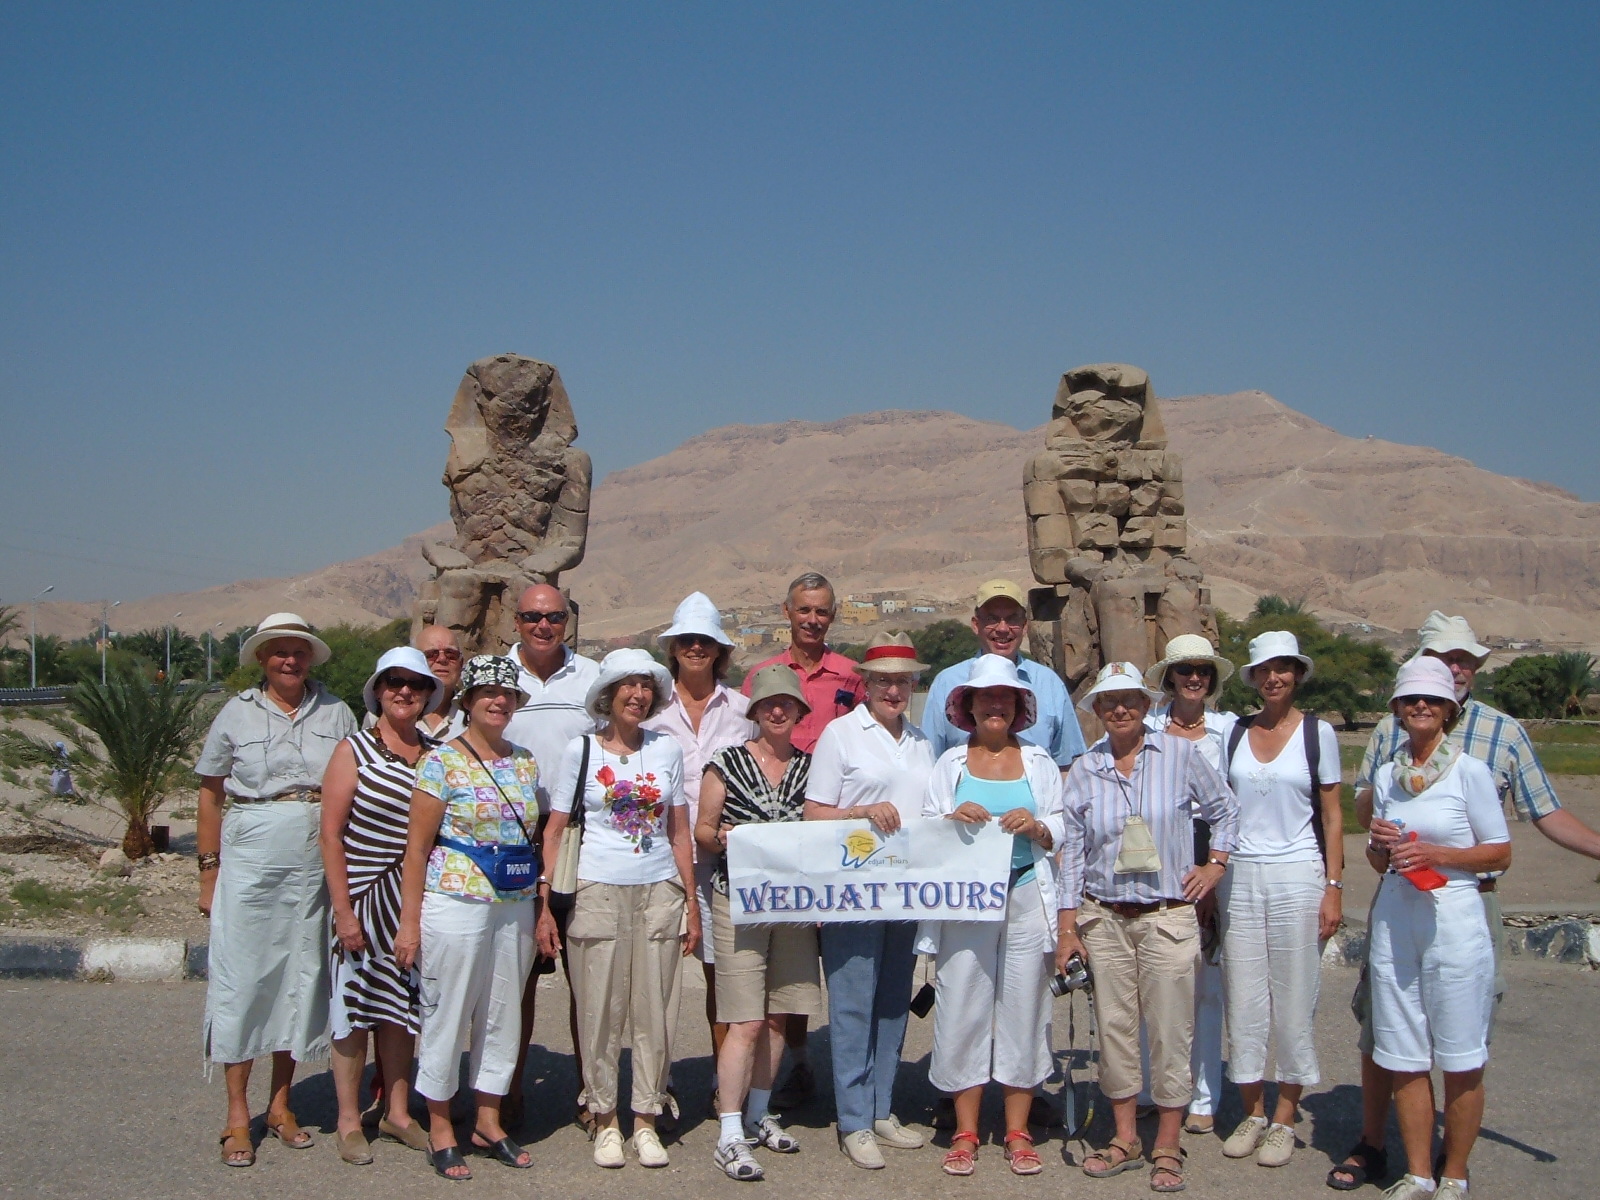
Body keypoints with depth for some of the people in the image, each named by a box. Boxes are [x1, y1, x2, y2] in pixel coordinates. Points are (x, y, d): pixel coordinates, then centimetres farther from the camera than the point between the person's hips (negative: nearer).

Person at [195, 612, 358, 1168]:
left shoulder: (336, 713, 6)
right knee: (242, 979, 0)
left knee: (302, 979, 7)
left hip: (317, 866, 2)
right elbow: (210, 794, 6)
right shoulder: (237, 713, 4)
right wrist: (209, 871, 1)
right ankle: (238, 1113, 10)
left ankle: (280, 1104, 20)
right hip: (249, 864, -1)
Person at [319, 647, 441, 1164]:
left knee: (400, 1006, 12)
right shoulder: (354, 751, -6)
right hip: (365, 896, -4)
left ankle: (397, 1112, 24)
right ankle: (349, 1121, 15)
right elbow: (331, 834, -9)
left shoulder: (436, 755, 6)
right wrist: (342, 909, -13)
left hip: (415, 901, 4)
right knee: (356, 1006, 3)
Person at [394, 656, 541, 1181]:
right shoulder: (442, 760, -6)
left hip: (515, 908, 5)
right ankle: (440, 1131, 18)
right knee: (447, 1014, 4)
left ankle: (488, 1123, 26)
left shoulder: (526, 763, 9)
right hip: (455, 903, -5)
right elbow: (417, 846, -7)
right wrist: (409, 922, -9)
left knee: (502, 1016, 12)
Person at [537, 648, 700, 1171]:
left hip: (659, 892, 2)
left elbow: (679, 832, 12)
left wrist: (691, 900, 7)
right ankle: (605, 1120, 15)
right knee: (600, 1010, 1)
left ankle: (646, 1121, 16)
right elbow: (554, 833, 2)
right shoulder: (581, 750, 2)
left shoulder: (666, 750, 8)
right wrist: (546, 905, -4)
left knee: (653, 1011, 4)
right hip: (596, 892, -2)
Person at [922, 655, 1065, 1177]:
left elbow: (1060, 831, 10)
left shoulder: (1039, 761, 13)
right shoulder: (950, 762, 11)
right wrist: (953, 818, -12)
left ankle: (1018, 1132, 12)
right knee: (962, 1007, -2)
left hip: (1026, 898, 1)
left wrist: (1035, 826, -11)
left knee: (1023, 1007, 1)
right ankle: (965, 1132, 10)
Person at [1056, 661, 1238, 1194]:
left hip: (1168, 916, -2)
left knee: (1170, 1030, 1)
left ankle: (1168, 1147, 12)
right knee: (1114, 1026, 7)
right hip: (1104, 918, 2)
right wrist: (1067, 925, 4)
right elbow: (1071, 850, 7)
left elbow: (1224, 809, 13)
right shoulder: (1084, 770, 4)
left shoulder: (1180, 754, -1)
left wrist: (1216, 863, 2)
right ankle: (1125, 1139, 19)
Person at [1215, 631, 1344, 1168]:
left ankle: (1284, 1121, 13)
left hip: (1297, 876, -3)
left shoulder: (1318, 732, 0)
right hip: (1239, 876, 3)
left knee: (1293, 998, 2)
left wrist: (1333, 887, -5)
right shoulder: (1235, 732, 7)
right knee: (1243, 998, 6)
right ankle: (1252, 1113, 19)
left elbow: (1332, 815, 1)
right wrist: (1210, 876, 6)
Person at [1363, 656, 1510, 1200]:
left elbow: (1500, 853, -3)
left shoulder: (1470, 771, -4)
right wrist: (1380, 847, -4)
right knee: (1404, 1058, 8)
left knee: (1460, 1060, 3)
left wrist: (1437, 855, -15)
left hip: (1453, 920, -4)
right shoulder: (1386, 774, 10)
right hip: (1394, 919, 5)